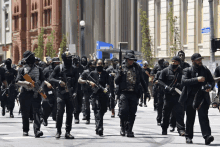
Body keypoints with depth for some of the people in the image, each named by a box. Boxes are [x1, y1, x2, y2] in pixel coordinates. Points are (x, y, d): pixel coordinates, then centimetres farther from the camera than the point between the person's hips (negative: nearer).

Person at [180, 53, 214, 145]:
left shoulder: (206, 70, 11)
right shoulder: (188, 71, 3)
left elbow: (212, 81, 18)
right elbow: (184, 81, -12)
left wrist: (210, 87, -6)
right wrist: (197, 79, -22)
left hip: (202, 98, 0)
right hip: (190, 98, 0)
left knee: (203, 117, -14)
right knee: (190, 118, 9)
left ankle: (207, 136, -25)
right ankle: (188, 137, 22)